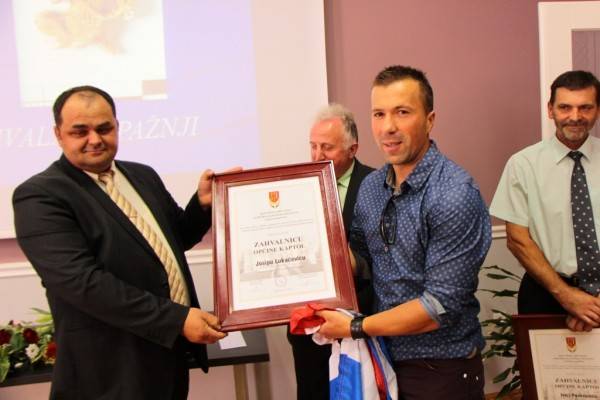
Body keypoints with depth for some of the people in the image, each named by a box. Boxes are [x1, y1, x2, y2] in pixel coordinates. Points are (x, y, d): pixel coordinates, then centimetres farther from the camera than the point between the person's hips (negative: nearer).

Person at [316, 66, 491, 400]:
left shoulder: (454, 195, -21)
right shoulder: (371, 186, 1)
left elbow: (442, 304, -23)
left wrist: (355, 328, -17)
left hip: (442, 369, -6)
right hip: (385, 356, 6)